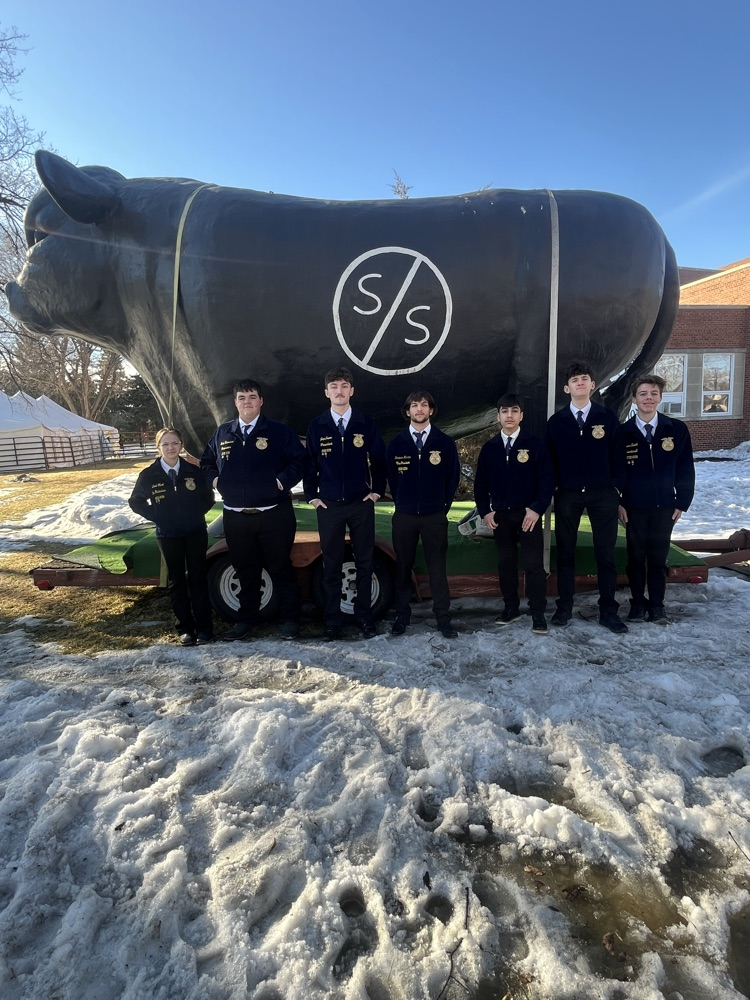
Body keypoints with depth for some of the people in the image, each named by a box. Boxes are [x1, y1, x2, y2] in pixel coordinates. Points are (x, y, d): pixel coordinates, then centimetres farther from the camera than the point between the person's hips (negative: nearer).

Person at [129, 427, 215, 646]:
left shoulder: (193, 471, -4)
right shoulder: (148, 475, -5)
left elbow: (208, 497, 9)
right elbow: (136, 502, 8)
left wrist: (196, 514, -3)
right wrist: (156, 516, -2)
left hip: (196, 532, 0)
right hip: (168, 536, 0)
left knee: (198, 578, 4)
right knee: (176, 581, 7)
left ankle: (204, 627, 12)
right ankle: (185, 628, 16)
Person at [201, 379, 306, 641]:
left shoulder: (278, 431, -2)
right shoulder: (222, 433, 10)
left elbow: (299, 460, -3)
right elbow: (206, 462, 21)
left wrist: (283, 481, -14)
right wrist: (216, 480, 3)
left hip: (274, 515, -3)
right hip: (235, 517, 4)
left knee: (280, 569, 6)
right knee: (245, 571, 14)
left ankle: (291, 619, 19)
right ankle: (247, 620, 26)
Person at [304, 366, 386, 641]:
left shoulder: (366, 424, 1)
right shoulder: (316, 426, 2)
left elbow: (379, 460, 7)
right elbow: (310, 463, 7)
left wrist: (377, 490, 2)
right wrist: (312, 495, 2)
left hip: (361, 504, 0)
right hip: (328, 506, 0)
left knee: (364, 563, 7)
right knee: (331, 565, 6)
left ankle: (364, 616, 20)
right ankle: (332, 621, 16)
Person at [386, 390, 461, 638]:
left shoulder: (445, 443, 0)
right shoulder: (396, 444, 4)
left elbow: (453, 477, 5)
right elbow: (391, 478, 11)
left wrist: (443, 505, 3)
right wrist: (401, 504, 10)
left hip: (435, 517, -1)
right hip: (404, 516, 2)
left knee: (437, 568, 3)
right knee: (403, 568, 8)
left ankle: (443, 618, 13)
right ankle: (402, 615, 19)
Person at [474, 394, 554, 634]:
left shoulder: (535, 444, -2)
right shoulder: (489, 448, 7)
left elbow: (547, 479, -5)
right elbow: (480, 483, 10)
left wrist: (537, 508, -14)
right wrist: (485, 511, 0)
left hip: (528, 513, -3)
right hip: (500, 515, 3)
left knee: (534, 564, -3)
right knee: (506, 563, 10)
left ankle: (538, 614, 4)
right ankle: (511, 608, 22)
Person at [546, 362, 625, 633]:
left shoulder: (608, 417, 3)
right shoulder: (556, 421, 3)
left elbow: (617, 455, 4)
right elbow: (550, 459, 5)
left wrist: (616, 489, 1)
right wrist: (552, 490, 2)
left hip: (603, 494, 0)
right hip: (567, 495, 0)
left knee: (606, 554, 4)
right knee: (565, 553, 7)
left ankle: (608, 611, 16)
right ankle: (564, 608, 19)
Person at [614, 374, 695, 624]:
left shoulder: (677, 429, -1)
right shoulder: (624, 432, -3)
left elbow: (686, 469, 2)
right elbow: (616, 470, 0)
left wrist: (682, 502, -1)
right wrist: (618, 502, -5)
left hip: (664, 506, 0)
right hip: (634, 507, 0)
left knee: (658, 558, 8)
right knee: (636, 557, 8)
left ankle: (657, 606, 19)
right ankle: (638, 604, 21)